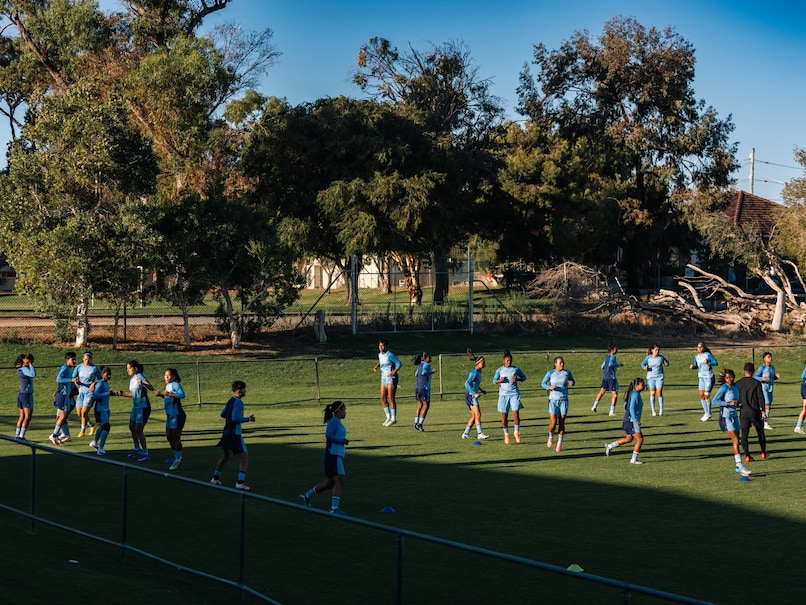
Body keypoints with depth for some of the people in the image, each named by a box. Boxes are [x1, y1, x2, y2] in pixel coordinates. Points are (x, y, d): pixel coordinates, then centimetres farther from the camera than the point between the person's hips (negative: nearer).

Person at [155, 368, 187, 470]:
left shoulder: (175, 384, -15)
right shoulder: (167, 385, 14)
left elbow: (182, 394, -32)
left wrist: (170, 394, -36)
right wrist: (161, 395, 14)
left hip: (177, 415, -10)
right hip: (169, 415, 10)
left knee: (175, 437, -8)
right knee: (169, 436, 17)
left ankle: (178, 460, -3)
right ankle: (174, 457, 31)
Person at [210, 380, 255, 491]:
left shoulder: (230, 400, 12)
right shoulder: (238, 402, -17)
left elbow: (222, 414, 22)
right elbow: (235, 418, -25)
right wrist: (248, 419, -16)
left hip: (226, 432, 10)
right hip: (234, 434, -10)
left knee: (226, 454, 27)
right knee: (244, 456, -11)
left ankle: (215, 478, 35)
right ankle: (240, 482, -22)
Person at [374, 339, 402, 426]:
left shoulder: (390, 355, -15)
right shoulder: (380, 354, 8)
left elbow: (399, 363, -15)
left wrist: (393, 372, -22)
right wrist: (377, 366, 7)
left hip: (391, 378, -8)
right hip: (383, 378, 8)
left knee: (391, 399, -6)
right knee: (383, 399, 6)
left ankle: (393, 418, 2)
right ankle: (388, 417, 16)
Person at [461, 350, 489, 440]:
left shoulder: (478, 371, 13)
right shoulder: (474, 372, -16)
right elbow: (467, 383, -22)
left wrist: (481, 390, 19)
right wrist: (474, 393, -27)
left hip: (473, 395, 10)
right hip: (470, 395, -10)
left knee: (474, 416, 11)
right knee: (477, 414, -16)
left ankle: (465, 434, 16)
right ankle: (480, 433, -20)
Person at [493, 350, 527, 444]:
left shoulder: (516, 369, 5)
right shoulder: (500, 370, 3)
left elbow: (524, 377, 14)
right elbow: (494, 381, 7)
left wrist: (517, 379, -7)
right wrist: (499, 380, -15)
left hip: (514, 394, 0)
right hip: (503, 394, 0)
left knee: (516, 413, -12)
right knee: (504, 415, 2)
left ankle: (517, 432, 6)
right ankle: (506, 434, 16)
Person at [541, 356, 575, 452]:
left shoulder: (567, 373, 2)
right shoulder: (550, 373, -1)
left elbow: (572, 382, 17)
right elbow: (543, 383, 6)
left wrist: (571, 383, -8)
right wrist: (549, 387, -15)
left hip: (564, 400, 1)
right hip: (553, 400, -1)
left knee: (561, 422, 1)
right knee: (553, 423, -9)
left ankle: (559, 443, 13)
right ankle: (551, 437, 22)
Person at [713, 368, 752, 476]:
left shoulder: (736, 387, 10)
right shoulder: (724, 388, -12)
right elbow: (715, 400, -16)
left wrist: (738, 403, 1)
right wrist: (729, 403, -23)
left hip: (734, 415, 7)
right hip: (726, 416, -7)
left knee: (736, 441, 9)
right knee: (735, 440, -15)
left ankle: (738, 467, 15)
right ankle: (740, 466, -20)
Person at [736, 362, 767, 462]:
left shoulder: (738, 383, 1)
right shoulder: (756, 383, -5)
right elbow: (760, 397, -9)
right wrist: (763, 411, -8)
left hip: (743, 412, 1)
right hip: (755, 411, -1)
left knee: (744, 434, 1)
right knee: (760, 432, 16)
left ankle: (747, 455, -10)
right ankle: (763, 453, 24)